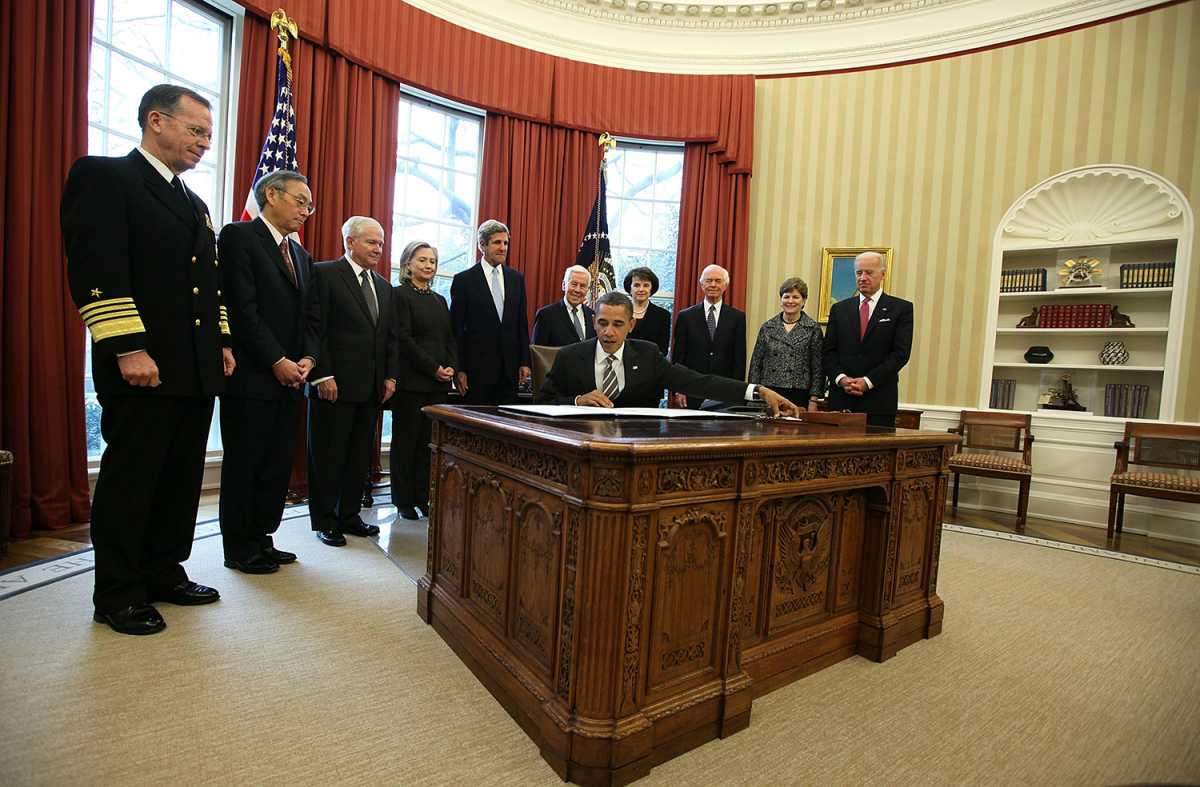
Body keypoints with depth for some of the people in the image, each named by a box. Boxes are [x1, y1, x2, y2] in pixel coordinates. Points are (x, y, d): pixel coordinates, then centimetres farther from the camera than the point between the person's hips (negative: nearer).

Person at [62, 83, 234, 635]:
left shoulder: (194, 203, 21)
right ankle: (117, 595, 15)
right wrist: (128, 348, -19)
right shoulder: (103, 175, -2)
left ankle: (165, 574, 24)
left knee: (182, 479, 11)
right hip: (143, 368, -7)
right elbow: (94, 269, -13)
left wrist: (222, 341, 13)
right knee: (129, 480, 2)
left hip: (197, 370, 8)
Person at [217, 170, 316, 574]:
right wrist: (277, 362, -15)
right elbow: (242, 309, -14)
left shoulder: (301, 255, 18)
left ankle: (261, 539, 23)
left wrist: (307, 358, 0)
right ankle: (240, 549, 16)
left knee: (277, 465, 10)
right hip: (250, 376, -7)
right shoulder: (239, 236, -5)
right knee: (244, 465, 4)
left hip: (288, 377, 7)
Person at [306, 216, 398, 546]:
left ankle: (350, 516, 24)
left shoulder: (384, 286, 17)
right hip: (333, 385, -6)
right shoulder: (324, 273, -3)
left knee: (360, 456, 12)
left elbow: (390, 335, 17)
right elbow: (314, 328, -10)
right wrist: (322, 375, -15)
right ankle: (325, 521, 18)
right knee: (327, 455, 5)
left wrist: (390, 376, 9)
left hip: (372, 387, 6)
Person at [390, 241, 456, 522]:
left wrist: (452, 367, -1)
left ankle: (423, 497, 12)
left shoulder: (439, 300, 18)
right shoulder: (400, 295, -2)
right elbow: (403, 339, -10)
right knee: (406, 440, 3)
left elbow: (449, 339, 16)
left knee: (429, 441, 4)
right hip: (411, 380, -5)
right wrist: (434, 368, -13)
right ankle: (404, 500, 13)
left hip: (439, 382, 5)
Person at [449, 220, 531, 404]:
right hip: (477, 366, -3)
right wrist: (458, 369, -8)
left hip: (510, 367, 4)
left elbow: (522, 323, 11)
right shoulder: (464, 280, -1)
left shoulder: (517, 279, 10)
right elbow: (456, 329, -3)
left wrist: (524, 362, 6)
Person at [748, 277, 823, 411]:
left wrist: (813, 401, -4)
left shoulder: (813, 328, 3)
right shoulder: (767, 327, 8)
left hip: (799, 396, -1)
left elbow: (817, 368, 1)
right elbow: (756, 364, 9)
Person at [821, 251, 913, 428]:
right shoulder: (839, 309, 13)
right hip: (840, 397, 2)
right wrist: (841, 378, -9)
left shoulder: (901, 308, 5)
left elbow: (901, 353, -4)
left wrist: (868, 381, -13)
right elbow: (828, 352, 8)